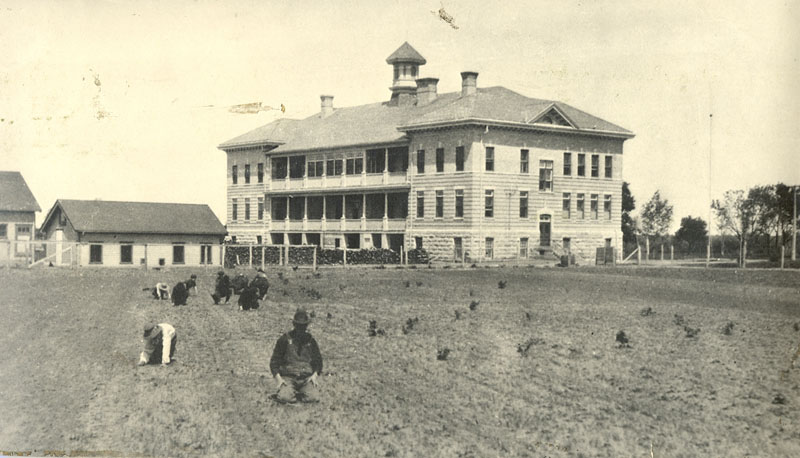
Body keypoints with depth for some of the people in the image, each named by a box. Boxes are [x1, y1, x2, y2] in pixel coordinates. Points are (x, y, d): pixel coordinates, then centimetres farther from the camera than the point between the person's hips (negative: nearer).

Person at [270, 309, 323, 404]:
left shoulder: (310, 340, 12)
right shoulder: (285, 339, 4)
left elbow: (318, 359, 20)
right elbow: (275, 360, 5)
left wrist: (315, 375, 0)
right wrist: (278, 378, -8)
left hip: (306, 378, 2)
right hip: (288, 377, -2)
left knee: (312, 398, -22)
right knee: (285, 398, -27)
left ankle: (300, 394, 11)